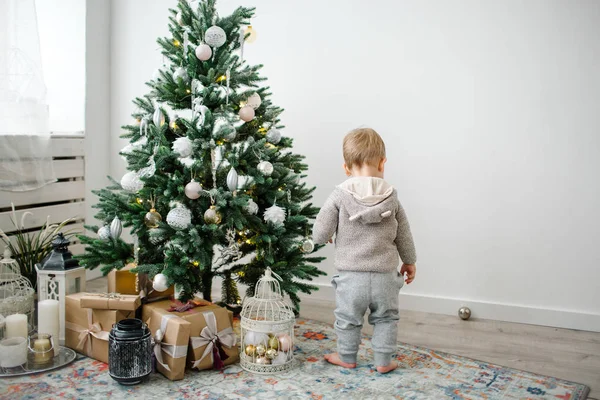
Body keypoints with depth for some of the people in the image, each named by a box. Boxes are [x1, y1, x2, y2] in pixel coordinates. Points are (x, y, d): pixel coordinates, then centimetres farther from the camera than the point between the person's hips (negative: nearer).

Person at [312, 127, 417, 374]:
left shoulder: (340, 196, -11)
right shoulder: (391, 196, -3)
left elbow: (320, 234, -11)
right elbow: (403, 234, 7)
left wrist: (325, 238, 13)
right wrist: (409, 261, 22)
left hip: (350, 275, -1)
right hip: (384, 275, 2)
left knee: (348, 318, 17)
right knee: (386, 318, 19)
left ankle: (347, 357, 31)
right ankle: (384, 360, 24)